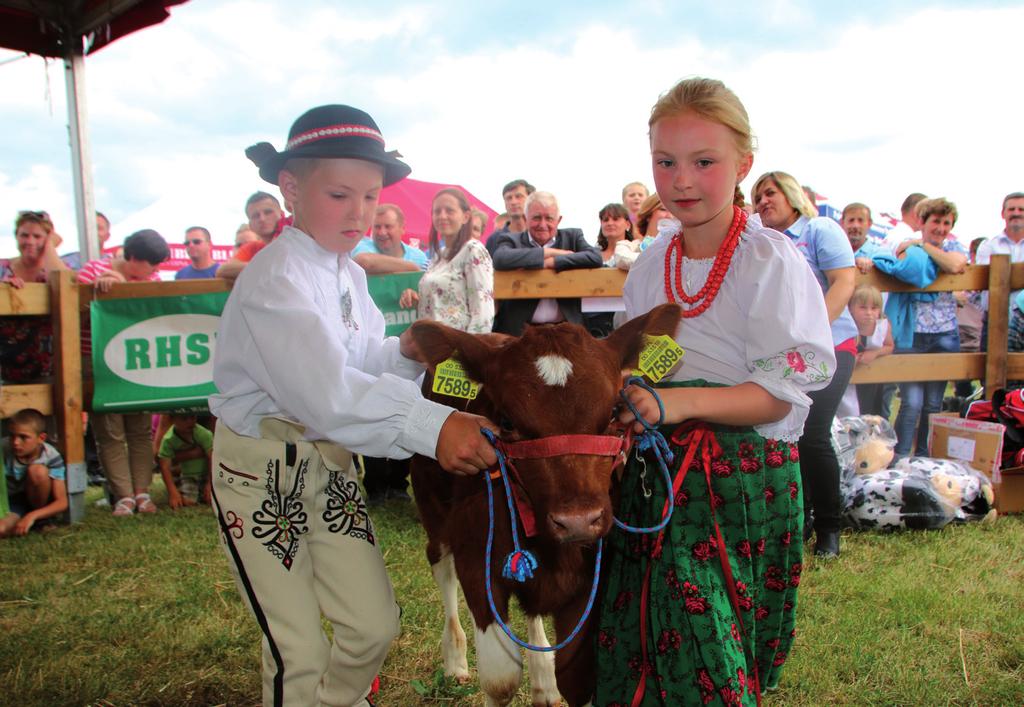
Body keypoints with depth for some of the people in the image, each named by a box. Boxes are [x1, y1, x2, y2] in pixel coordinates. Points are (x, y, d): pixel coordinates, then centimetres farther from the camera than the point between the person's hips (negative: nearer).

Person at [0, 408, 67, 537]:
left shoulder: (52, 457, -23)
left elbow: (62, 502, -24)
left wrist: (32, 516, -38)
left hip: (39, 505, -1)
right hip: (13, 502, 1)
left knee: (37, 470, -30)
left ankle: (40, 521, -10)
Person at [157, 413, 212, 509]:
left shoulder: (203, 434, -23)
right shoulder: (168, 439, -20)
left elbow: (211, 457, -18)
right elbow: (165, 466, -20)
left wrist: (210, 484, -17)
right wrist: (173, 492, -25)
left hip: (207, 473, 0)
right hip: (187, 474, 0)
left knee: (210, 499, -17)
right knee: (187, 501, -18)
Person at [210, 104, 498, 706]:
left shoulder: (350, 275, 6)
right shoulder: (276, 279, -22)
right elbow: (325, 391, -36)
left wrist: (403, 353, -10)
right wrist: (432, 425, -47)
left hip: (331, 463, 7)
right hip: (261, 470, -7)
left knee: (375, 624, 10)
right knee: (299, 651, 0)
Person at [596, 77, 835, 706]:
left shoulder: (771, 262, -11)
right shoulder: (651, 264, 8)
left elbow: (784, 391, -15)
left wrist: (684, 402, -26)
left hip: (743, 479, -5)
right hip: (656, 475, 5)